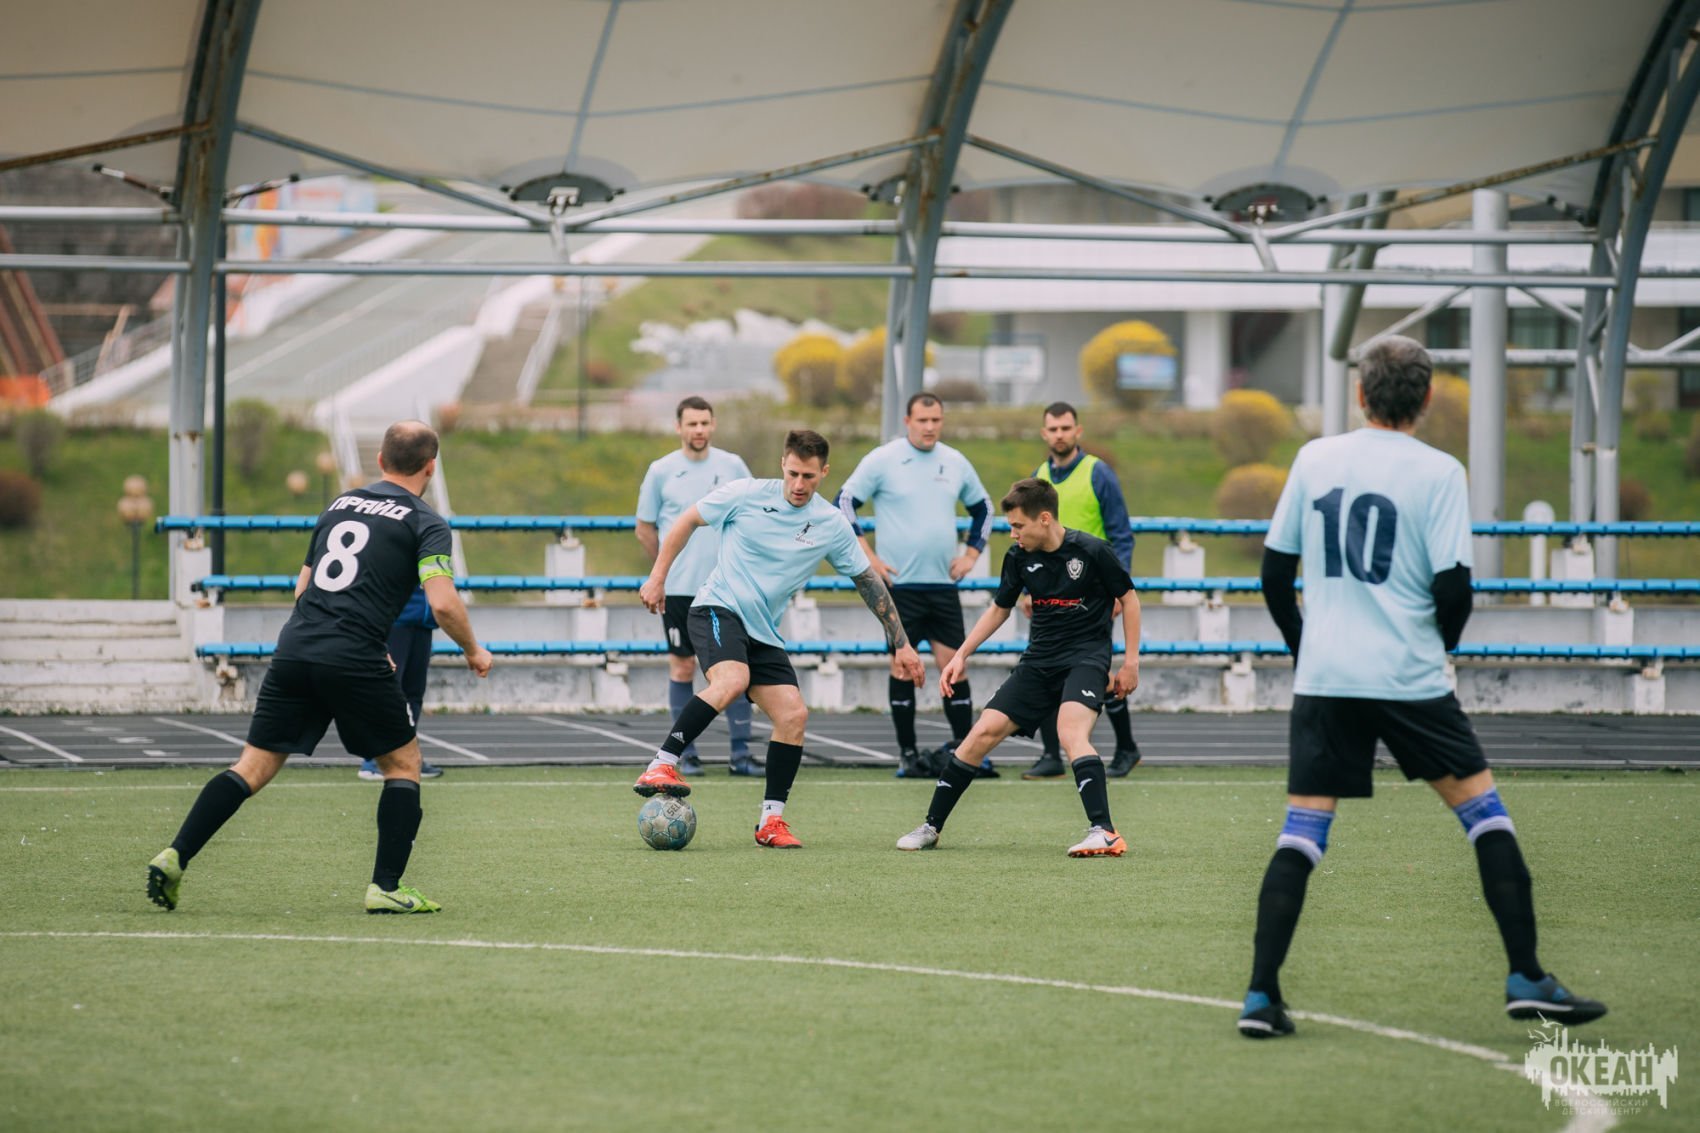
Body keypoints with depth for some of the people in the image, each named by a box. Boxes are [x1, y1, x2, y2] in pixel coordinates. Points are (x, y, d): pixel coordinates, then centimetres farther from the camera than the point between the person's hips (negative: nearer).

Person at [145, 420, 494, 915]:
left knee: (254, 767, 7)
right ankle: (386, 888, 7)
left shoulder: (340, 504, 21)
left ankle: (174, 856, -5)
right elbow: (443, 602, -11)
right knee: (403, 762, 13)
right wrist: (473, 651, 8)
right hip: (354, 660, -5)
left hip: (294, 647, 5)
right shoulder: (425, 522, 2)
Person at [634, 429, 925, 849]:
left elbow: (870, 582, 10)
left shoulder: (832, 526, 1)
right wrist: (658, 577, 3)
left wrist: (901, 645, 9)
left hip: (764, 633, 5)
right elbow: (687, 522, 6)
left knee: (793, 715, -7)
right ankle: (661, 766, -33)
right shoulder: (746, 495, -7)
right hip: (718, 609, -5)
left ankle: (771, 821, 2)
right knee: (731, 681, -33)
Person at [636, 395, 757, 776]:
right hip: (678, 589, -1)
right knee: (682, 667, 2)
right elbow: (645, 529, 10)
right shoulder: (661, 471, 1)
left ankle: (741, 753, 3)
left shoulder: (732, 466, 3)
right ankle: (685, 754, 9)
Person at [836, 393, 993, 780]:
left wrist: (971, 553, 11)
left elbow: (982, 508, 23)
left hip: (943, 584, 3)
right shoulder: (882, 461, -4)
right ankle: (908, 755, 5)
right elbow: (843, 504, -2)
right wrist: (867, 557, -6)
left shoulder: (956, 463, 9)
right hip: (900, 583, -3)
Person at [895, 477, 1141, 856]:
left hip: (1086, 657, -5)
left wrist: (1130, 661, -2)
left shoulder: (1091, 551, -12)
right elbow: (999, 608, 18)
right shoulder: (1019, 557, 2)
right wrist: (961, 656, 13)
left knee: (1071, 732, -31)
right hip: (1039, 661, 5)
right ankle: (931, 828, 7)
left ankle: (1104, 834, -37)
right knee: (984, 731, -4)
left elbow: (1128, 598, 0)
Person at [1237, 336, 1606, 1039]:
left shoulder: (1314, 459, 6)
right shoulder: (1437, 472, -5)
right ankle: (1526, 979, 5)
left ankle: (1261, 996, -5)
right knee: (1482, 809, 9)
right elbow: (1452, 586, -10)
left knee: (1301, 833, 4)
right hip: (1409, 679, -3)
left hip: (1322, 679, 3)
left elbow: (1274, 571, 10)